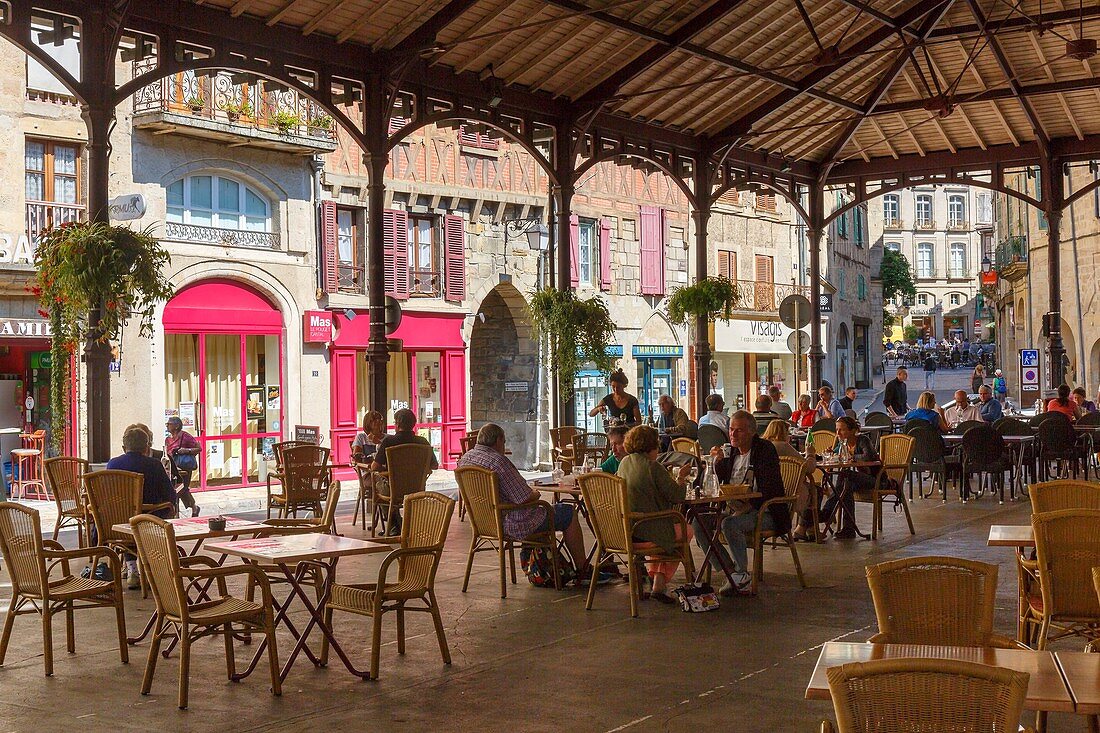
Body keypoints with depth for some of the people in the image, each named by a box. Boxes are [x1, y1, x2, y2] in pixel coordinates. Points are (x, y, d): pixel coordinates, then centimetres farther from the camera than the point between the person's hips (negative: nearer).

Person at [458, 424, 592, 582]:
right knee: (568, 513, 6)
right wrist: (535, 494, -1)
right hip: (513, 524, -9)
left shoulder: (465, 458, 2)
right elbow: (524, 498, -24)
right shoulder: (498, 461, -25)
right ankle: (583, 570, 16)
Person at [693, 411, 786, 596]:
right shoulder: (733, 452, 12)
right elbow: (718, 482, 19)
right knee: (698, 523, -10)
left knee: (730, 524, -34)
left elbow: (769, 489, -18)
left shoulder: (765, 450, -10)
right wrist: (718, 461, 1)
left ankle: (741, 573, -15)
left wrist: (750, 503, -28)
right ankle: (731, 571, -6)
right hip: (734, 508, 8)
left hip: (764, 511, -8)